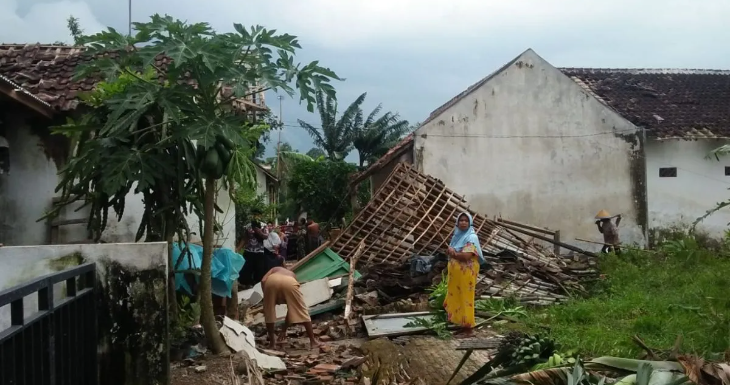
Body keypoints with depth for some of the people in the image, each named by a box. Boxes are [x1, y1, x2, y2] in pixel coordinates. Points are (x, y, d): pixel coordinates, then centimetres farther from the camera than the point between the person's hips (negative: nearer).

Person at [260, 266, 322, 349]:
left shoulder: (274, 269, 42)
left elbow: (263, 280, 15)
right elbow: (291, 307, 41)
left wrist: (267, 297, 25)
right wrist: (284, 329, 46)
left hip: (272, 280, -1)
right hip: (289, 282, 1)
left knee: (269, 314, 20)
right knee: (302, 312, 16)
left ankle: (272, 342, 24)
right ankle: (313, 341, 19)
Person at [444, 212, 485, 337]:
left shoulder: (472, 237, -14)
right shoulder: (457, 235, 11)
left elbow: (466, 256, -24)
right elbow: (449, 251, 13)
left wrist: (452, 253, -9)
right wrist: (450, 251, -12)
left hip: (466, 273, -8)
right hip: (455, 272, 8)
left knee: (465, 298, -3)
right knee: (455, 297, 14)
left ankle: (468, 327, 4)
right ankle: (457, 320, 26)